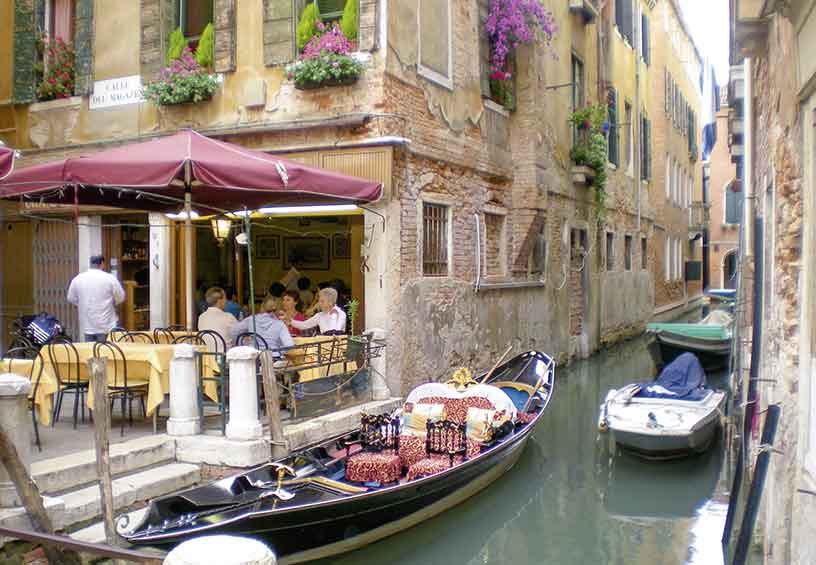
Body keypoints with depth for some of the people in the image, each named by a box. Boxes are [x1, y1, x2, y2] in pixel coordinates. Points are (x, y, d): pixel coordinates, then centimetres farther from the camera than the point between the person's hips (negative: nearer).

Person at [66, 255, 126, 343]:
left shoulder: (78, 278, 1)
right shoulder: (110, 278, -10)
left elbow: (71, 298, 10)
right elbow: (120, 298, -3)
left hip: (87, 325, 3)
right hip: (106, 325, -3)